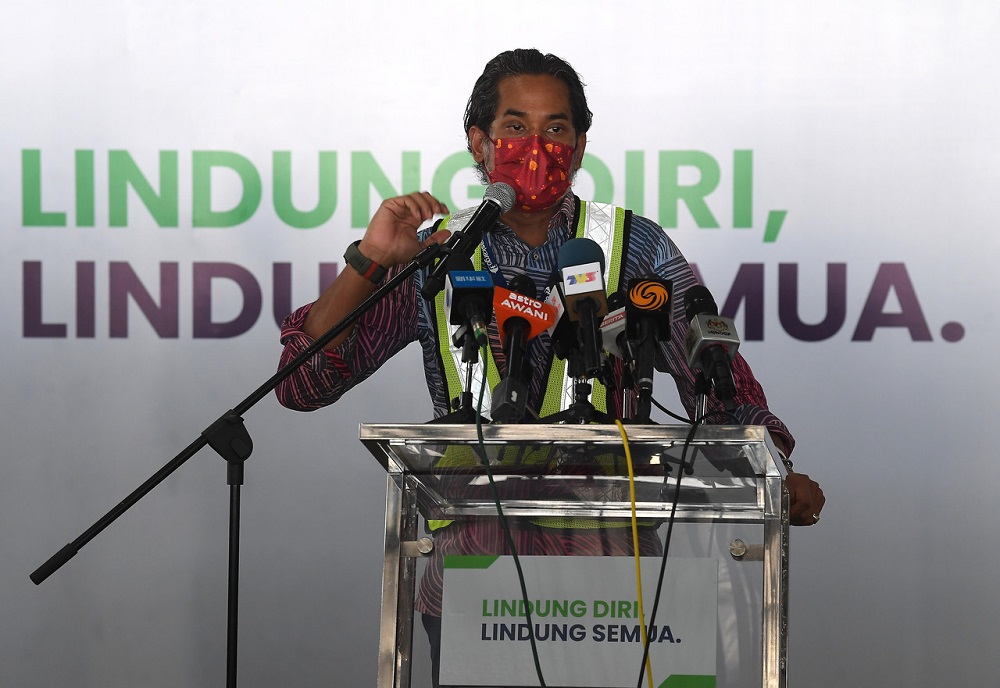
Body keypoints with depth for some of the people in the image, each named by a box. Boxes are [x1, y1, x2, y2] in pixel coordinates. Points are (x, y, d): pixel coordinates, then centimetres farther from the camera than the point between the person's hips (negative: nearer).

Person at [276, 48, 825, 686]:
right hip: (473, 578, 0)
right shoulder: (433, 256, 4)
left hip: (609, 559, 0)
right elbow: (303, 386, -1)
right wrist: (369, 262, -13)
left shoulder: (636, 248, 6)